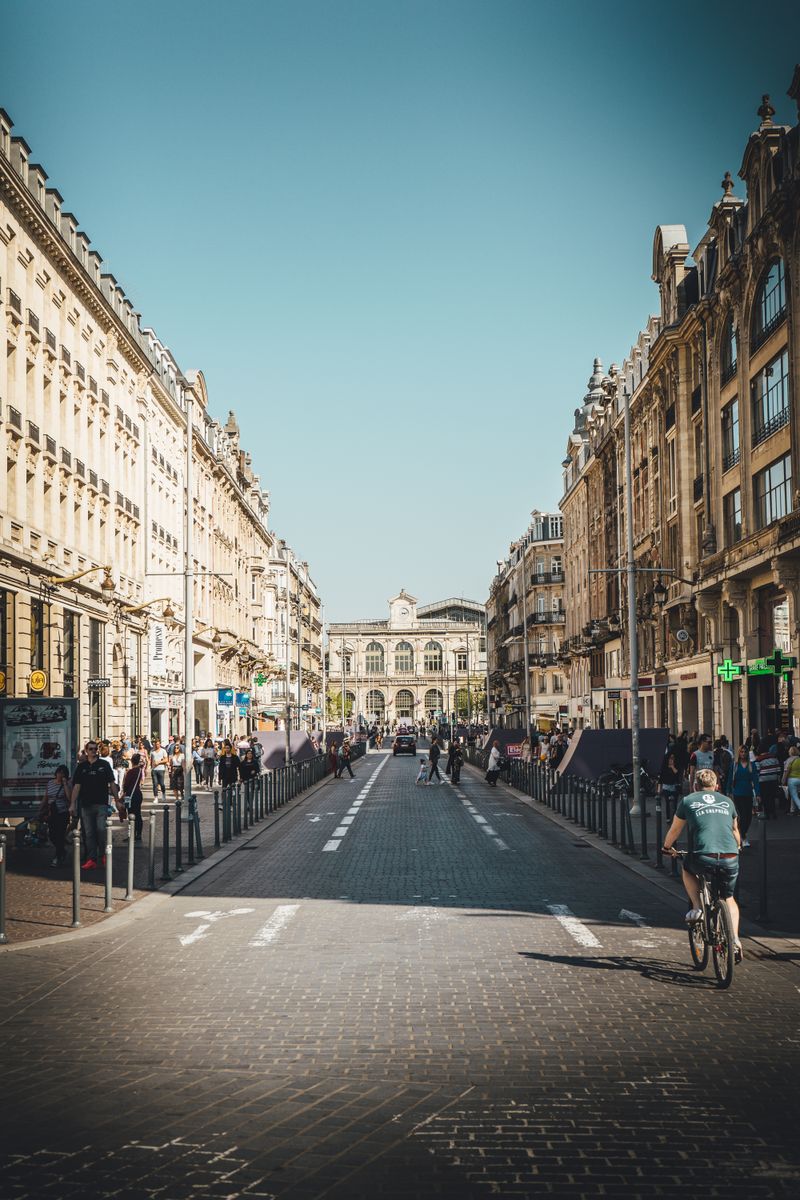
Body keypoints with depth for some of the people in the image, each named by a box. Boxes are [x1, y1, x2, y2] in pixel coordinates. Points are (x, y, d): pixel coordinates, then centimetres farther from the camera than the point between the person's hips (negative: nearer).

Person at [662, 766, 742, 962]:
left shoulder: (688, 801, 12)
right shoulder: (727, 802, 20)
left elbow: (675, 830, 22)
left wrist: (667, 847, 42)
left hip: (704, 858, -3)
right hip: (730, 860, 3)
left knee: (687, 869, 32)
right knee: (728, 899, 25)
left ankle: (696, 907, 15)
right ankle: (734, 939, 8)